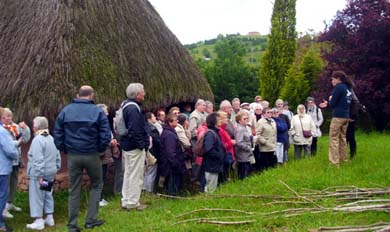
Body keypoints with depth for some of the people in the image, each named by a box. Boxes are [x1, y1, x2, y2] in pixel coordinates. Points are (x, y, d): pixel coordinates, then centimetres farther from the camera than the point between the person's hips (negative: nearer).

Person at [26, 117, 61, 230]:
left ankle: (39, 221, 3)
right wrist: (56, 168, 18)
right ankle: (50, 218, 23)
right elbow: (58, 156, 13)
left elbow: (38, 160, -22)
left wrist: (39, 176, -22)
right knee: (48, 195, 16)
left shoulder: (37, 140, -17)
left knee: (37, 196, -1)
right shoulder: (51, 139, 10)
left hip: (38, 174, -8)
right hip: (50, 173, 9)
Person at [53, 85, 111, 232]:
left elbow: (57, 134, 1)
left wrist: (64, 150, 11)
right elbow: (106, 136, -8)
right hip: (92, 155, -2)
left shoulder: (65, 111, 2)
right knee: (96, 185, 18)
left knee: (74, 190, 11)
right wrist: (99, 149, 7)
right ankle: (91, 220, 15)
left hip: (72, 156, 2)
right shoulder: (98, 112, -5)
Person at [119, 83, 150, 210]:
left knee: (128, 173, 17)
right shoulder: (133, 109, -20)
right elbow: (135, 130, -26)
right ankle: (133, 203, 7)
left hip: (127, 146, 11)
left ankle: (126, 201, 25)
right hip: (135, 147, -11)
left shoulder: (127, 106, 13)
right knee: (136, 175, -1)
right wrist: (141, 145, -18)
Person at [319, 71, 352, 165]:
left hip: (338, 116, -8)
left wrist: (330, 100, 9)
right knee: (342, 138, 15)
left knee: (333, 139, -6)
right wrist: (328, 104, 18)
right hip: (346, 116, 8)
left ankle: (334, 162, -9)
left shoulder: (339, 87, -10)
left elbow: (333, 103, -12)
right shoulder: (348, 88, 14)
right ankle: (344, 159, 18)